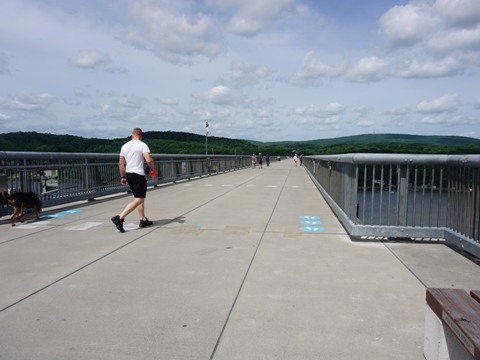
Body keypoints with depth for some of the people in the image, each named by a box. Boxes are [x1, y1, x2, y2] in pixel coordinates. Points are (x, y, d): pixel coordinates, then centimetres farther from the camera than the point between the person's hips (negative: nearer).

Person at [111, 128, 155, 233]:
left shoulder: (124, 146, 10)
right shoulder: (143, 145, -8)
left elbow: (121, 163, 12)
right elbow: (149, 160, -19)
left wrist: (123, 177, 20)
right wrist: (153, 167, 1)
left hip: (128, 174, 7)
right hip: (139, 175, -7)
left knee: (139, 198, 18)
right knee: (138, 200, -5)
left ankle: (143, 220, 22)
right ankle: (120, 218, -17)